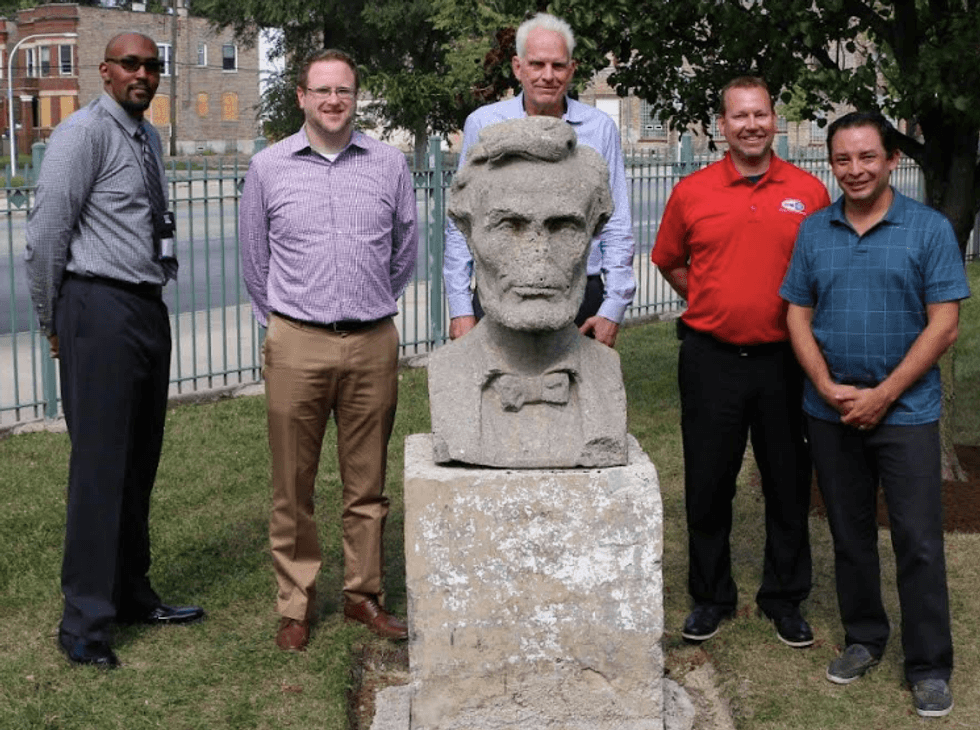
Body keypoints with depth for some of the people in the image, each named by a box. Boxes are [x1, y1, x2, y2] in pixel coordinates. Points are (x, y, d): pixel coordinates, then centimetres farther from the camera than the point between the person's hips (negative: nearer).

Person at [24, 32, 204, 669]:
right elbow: (46, 233, -11)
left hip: (148, 308, 8)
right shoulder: (84, 133, -9)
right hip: (100, 310, -8)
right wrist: (54, 321, -4)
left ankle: (132, 596, 26)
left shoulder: (149, 138, 17)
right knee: (101, 465, -8)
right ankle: (85, 624, -1)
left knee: (141, 461, 13)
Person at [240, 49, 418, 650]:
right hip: (297, 345, -1)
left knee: (368, 484, 9)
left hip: (374, 345, 1)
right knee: (293, 487, 3)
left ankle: (365, 595, 22)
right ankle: (297, 605, 14)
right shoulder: (269, 167, 4)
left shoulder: (389, 164, 7)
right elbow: (254, 257, 14)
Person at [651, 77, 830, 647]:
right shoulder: (692, 192, 1)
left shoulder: (809, 192, 1)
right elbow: (670, 262, 14)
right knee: (708, 484, 8)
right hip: (711, 359, 0)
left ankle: (785, 599, 25)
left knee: (789, 484, 9)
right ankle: (711, 596, 24)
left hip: (783, 359, 0)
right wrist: (712, 303, 5)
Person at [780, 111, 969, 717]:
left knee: (919, 542, -2)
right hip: (831, 412, 4)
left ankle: (930, 667, 9)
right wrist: (828, 388, -8)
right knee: (850, 534, 13)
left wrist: (882, 396, -13)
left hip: (906, 412, -3)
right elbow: (798, 316, 6)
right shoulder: (814, 231, 6)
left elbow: (944, 325, -8)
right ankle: (864, 639, 29)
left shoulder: (930, 229, -4)